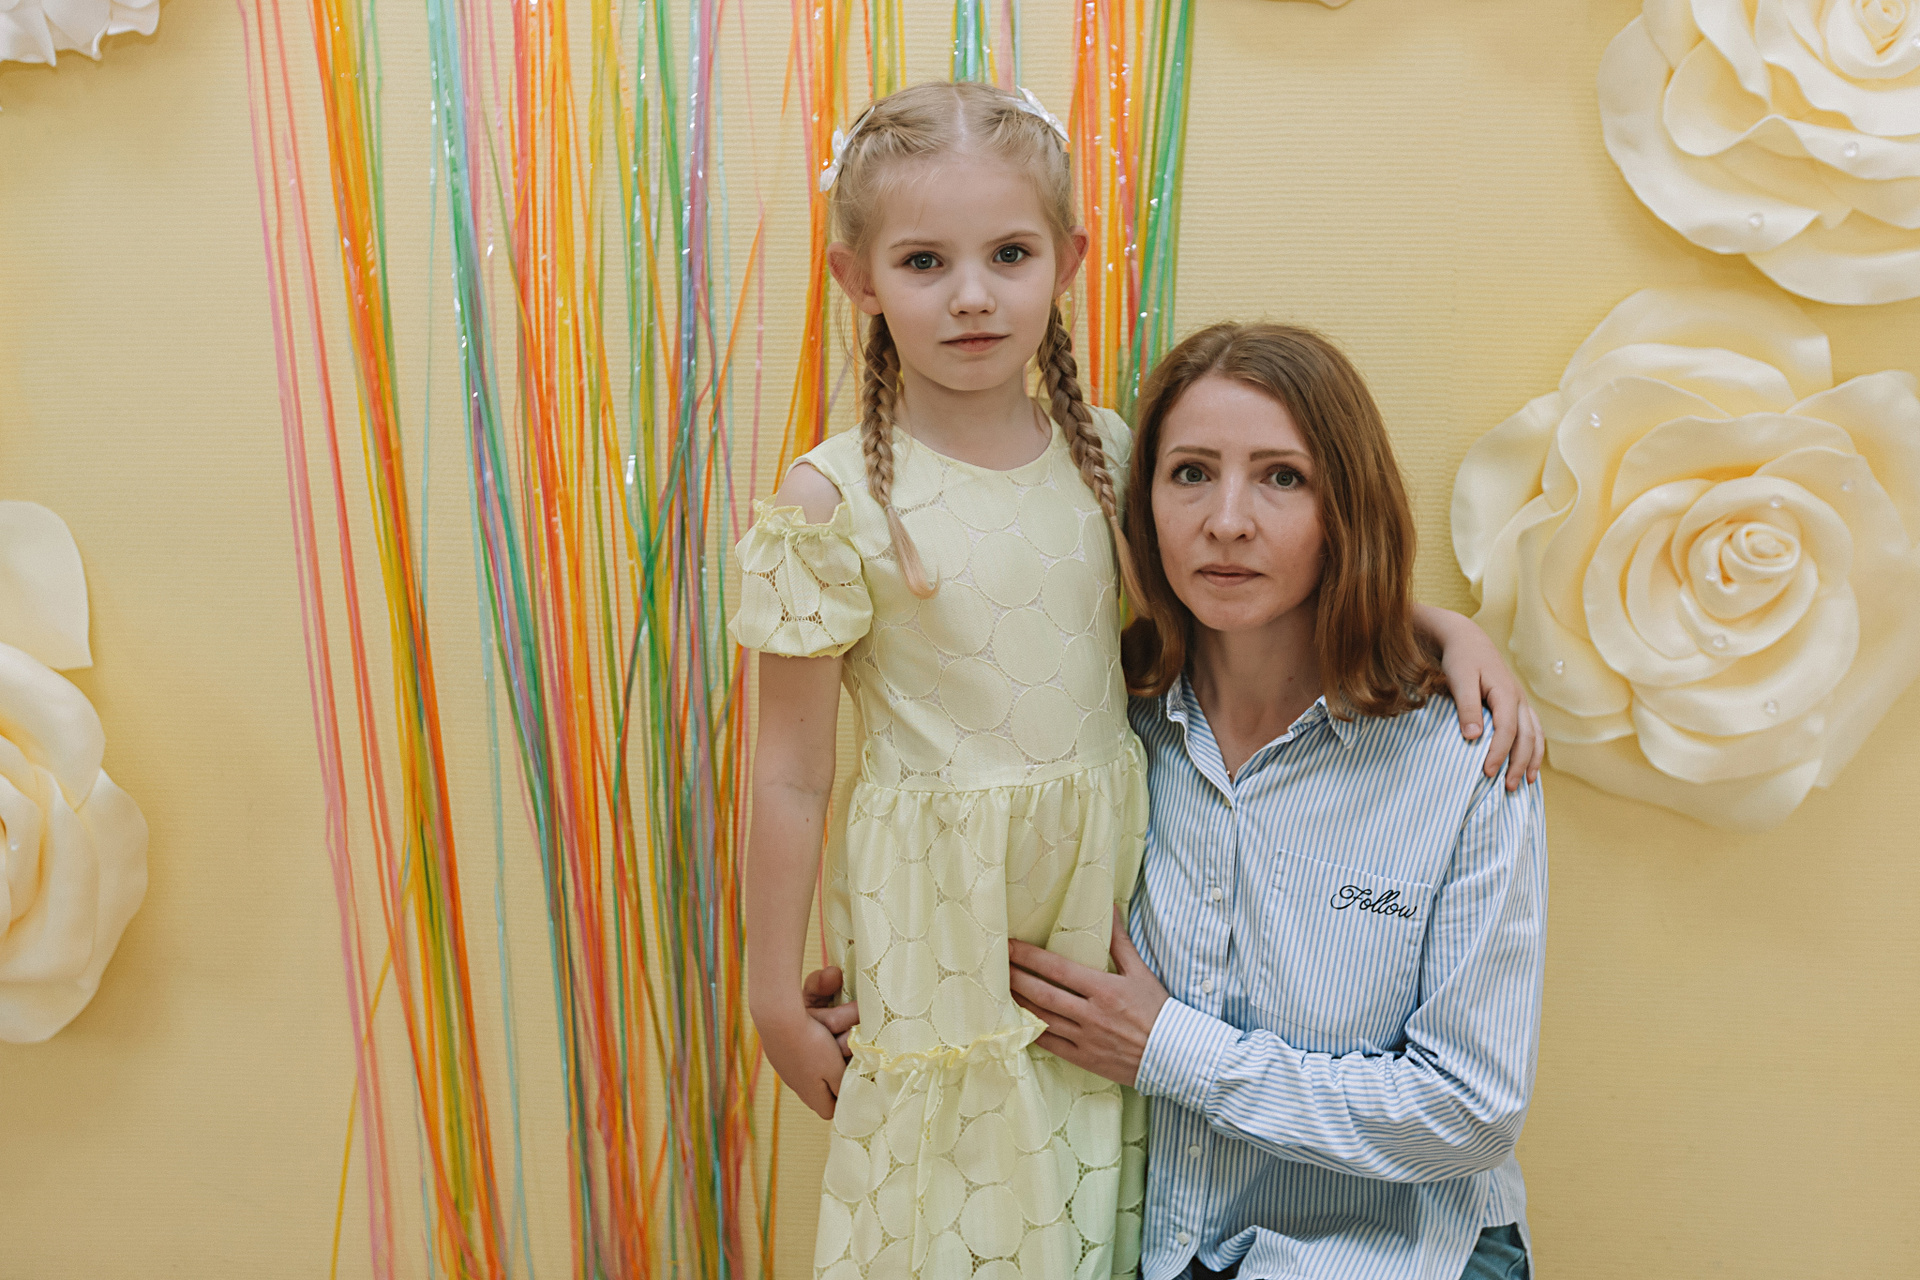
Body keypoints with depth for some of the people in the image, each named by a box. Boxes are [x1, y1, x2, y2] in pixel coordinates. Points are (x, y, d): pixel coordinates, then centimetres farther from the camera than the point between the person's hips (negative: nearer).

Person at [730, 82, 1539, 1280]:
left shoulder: (1111, 453, 0)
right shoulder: (835, 498, -11)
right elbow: (793, 777, -7)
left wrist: (1446, 622, -2)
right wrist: (778, 1001, -1)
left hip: (1106, 904, 4)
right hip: (941, 934, -3)